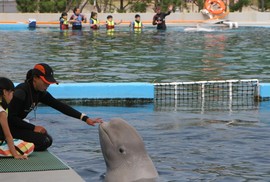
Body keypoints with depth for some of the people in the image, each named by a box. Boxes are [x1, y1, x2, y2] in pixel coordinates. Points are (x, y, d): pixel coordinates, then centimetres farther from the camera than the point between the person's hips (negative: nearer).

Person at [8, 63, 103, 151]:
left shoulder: (40, 93, 2)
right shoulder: (21, 91, -22)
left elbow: (60, 106, -2)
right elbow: (10, 118, -24)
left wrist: (85, 118, -9)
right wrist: (33, 128, -22)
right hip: (9, 128, -9)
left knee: (48, 140, 6)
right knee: (42, 141, -18)